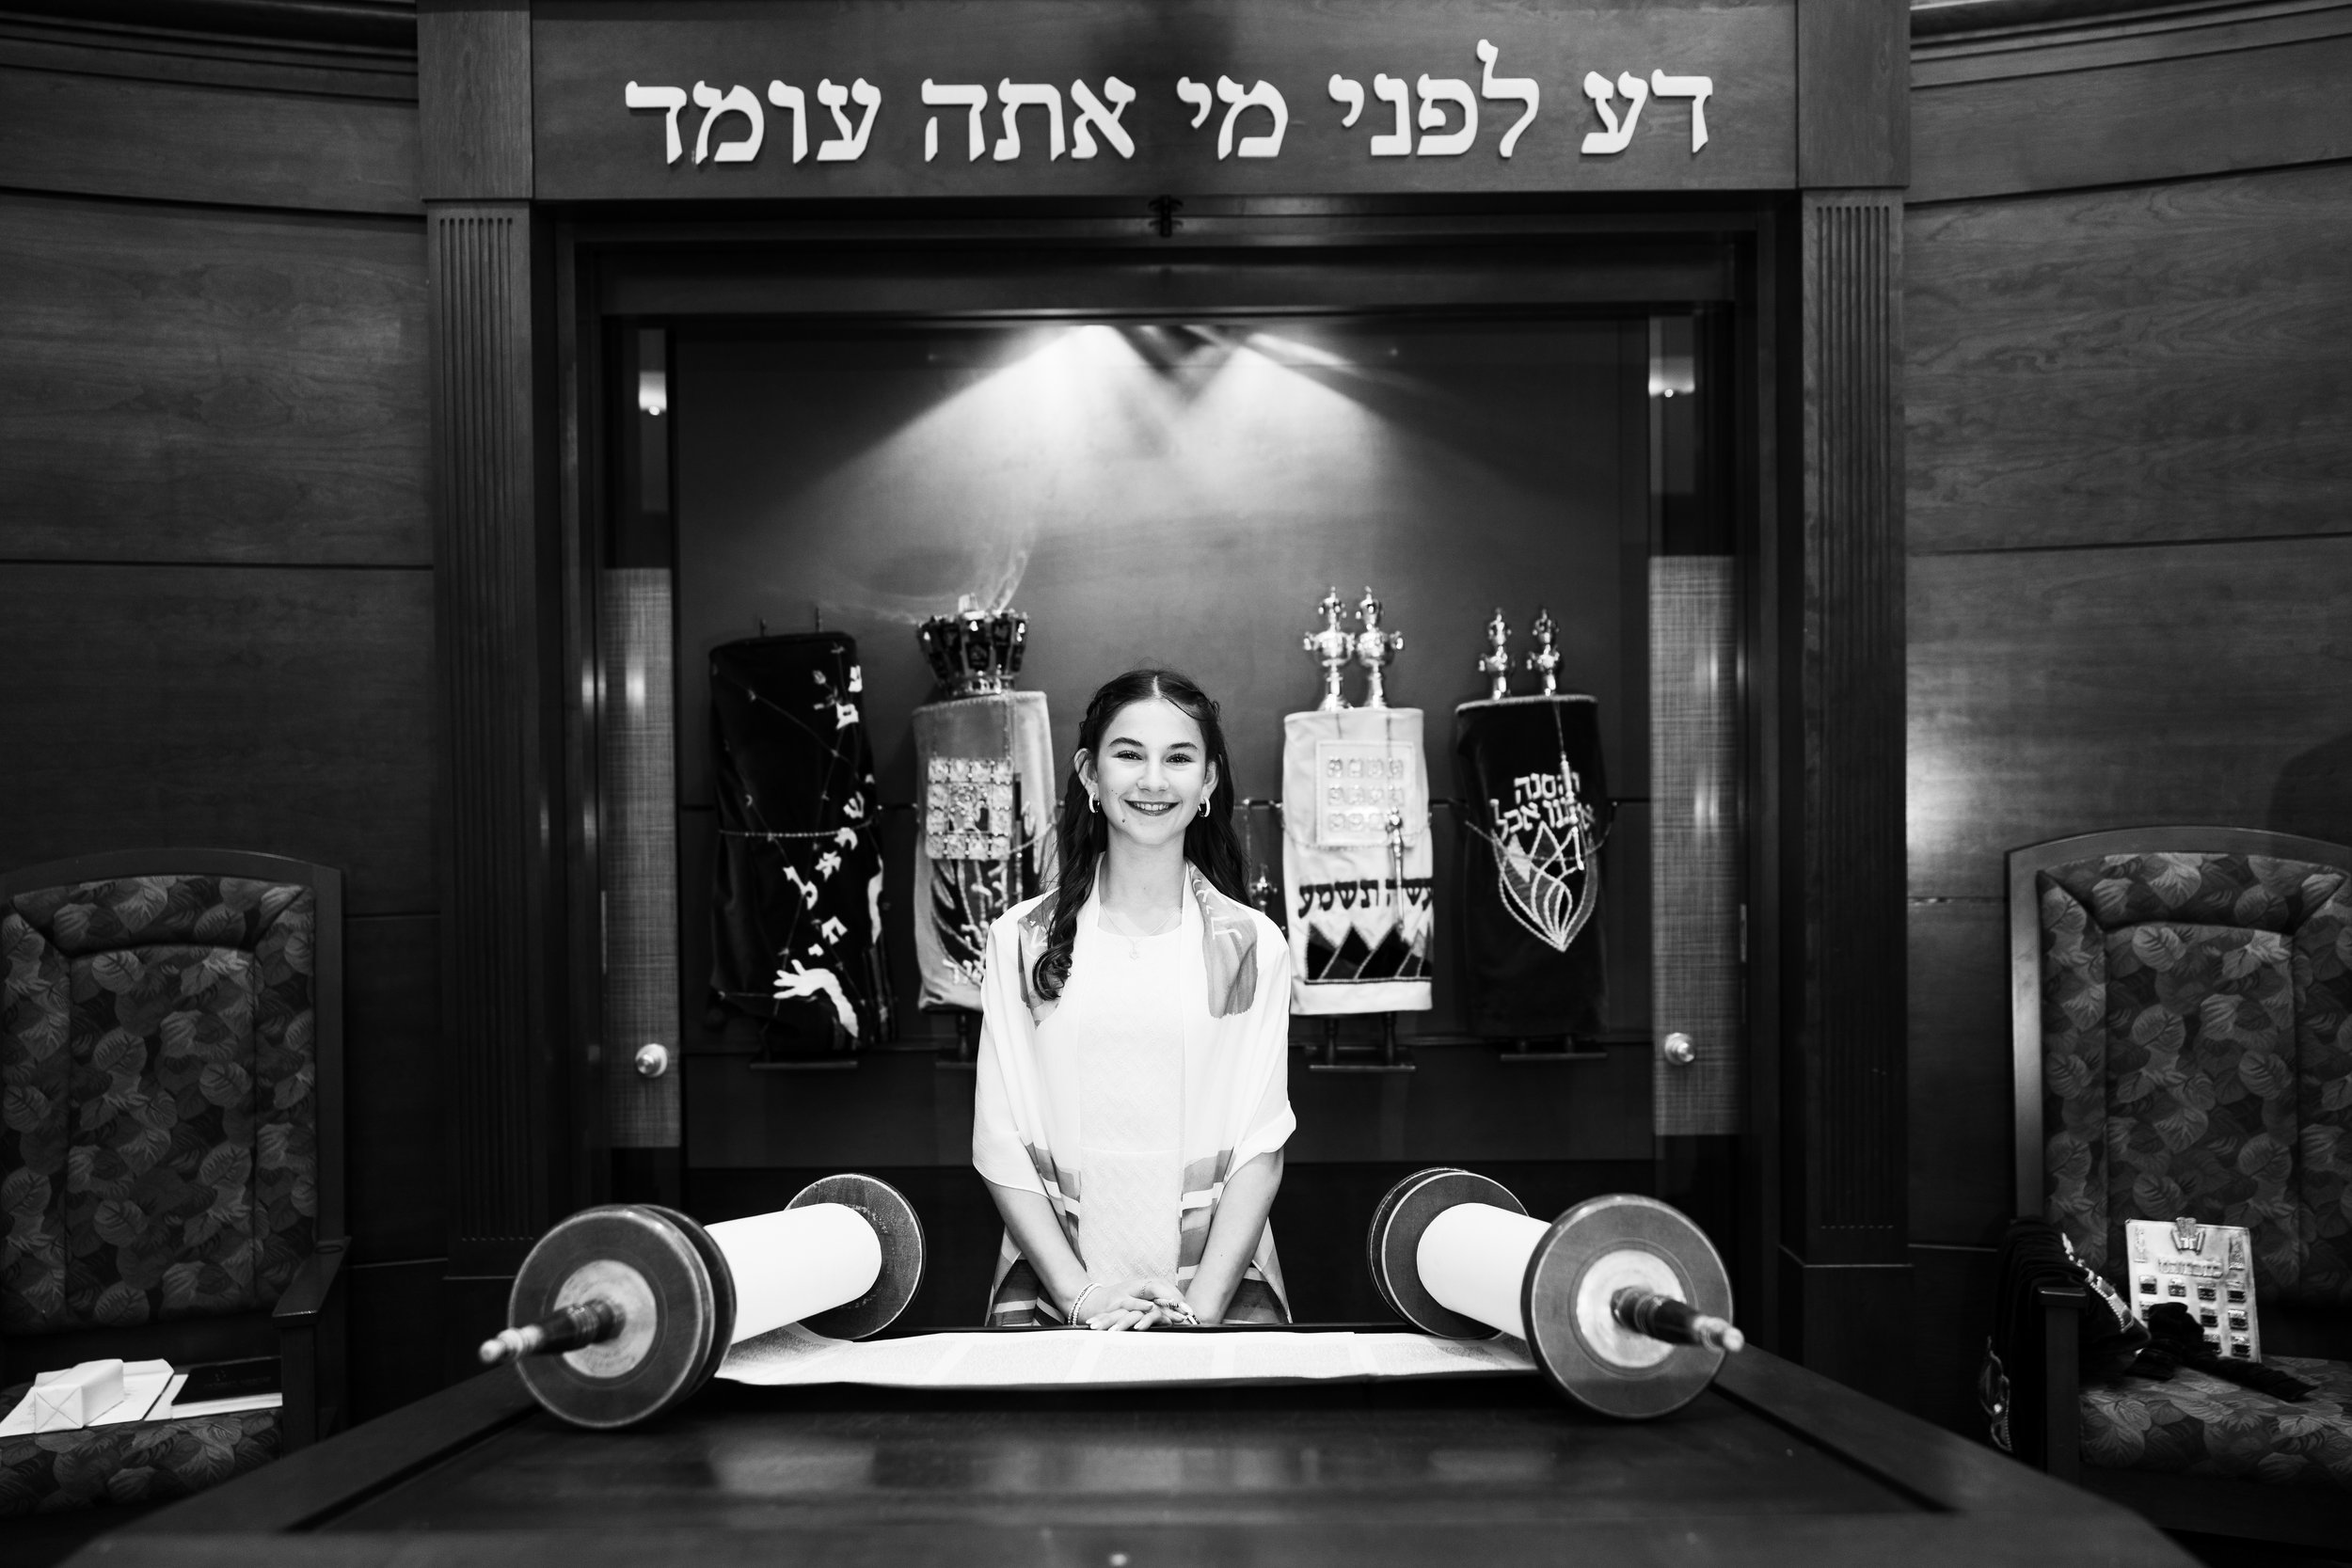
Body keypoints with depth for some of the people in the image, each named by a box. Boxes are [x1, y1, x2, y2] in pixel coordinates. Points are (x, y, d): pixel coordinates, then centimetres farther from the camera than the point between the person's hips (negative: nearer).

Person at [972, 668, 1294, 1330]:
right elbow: (1001, 1144, 2)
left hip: (1221, 1278, 0)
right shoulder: (1020, 940, 5)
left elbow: (1261, 1145, 1)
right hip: (1054, 1272, 0)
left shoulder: (1253, 945, 6)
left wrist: (1202, 1304, -10)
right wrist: (1082, 1295, -8)